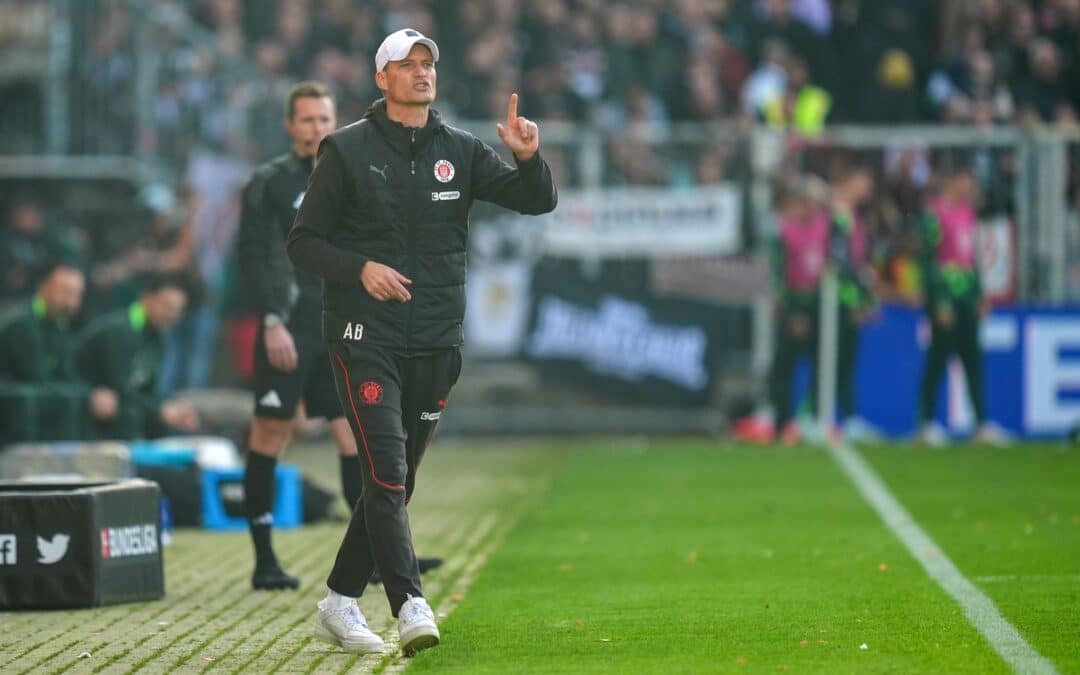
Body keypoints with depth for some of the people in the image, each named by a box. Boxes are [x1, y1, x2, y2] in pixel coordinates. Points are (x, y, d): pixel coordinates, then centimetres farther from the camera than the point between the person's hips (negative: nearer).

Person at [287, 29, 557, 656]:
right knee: (387, 474, -15)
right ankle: (411, 606, -22)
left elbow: (539, 200, 3)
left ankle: (341, 603, 22)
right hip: (365, 339, -4)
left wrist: (529, 156, -17)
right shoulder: (348, 150, 0)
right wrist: (360, 268, -16)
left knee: (398, 480, 10)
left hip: (435, 343, 4)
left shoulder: (460, 151, 8)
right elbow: (304, 242, 1)